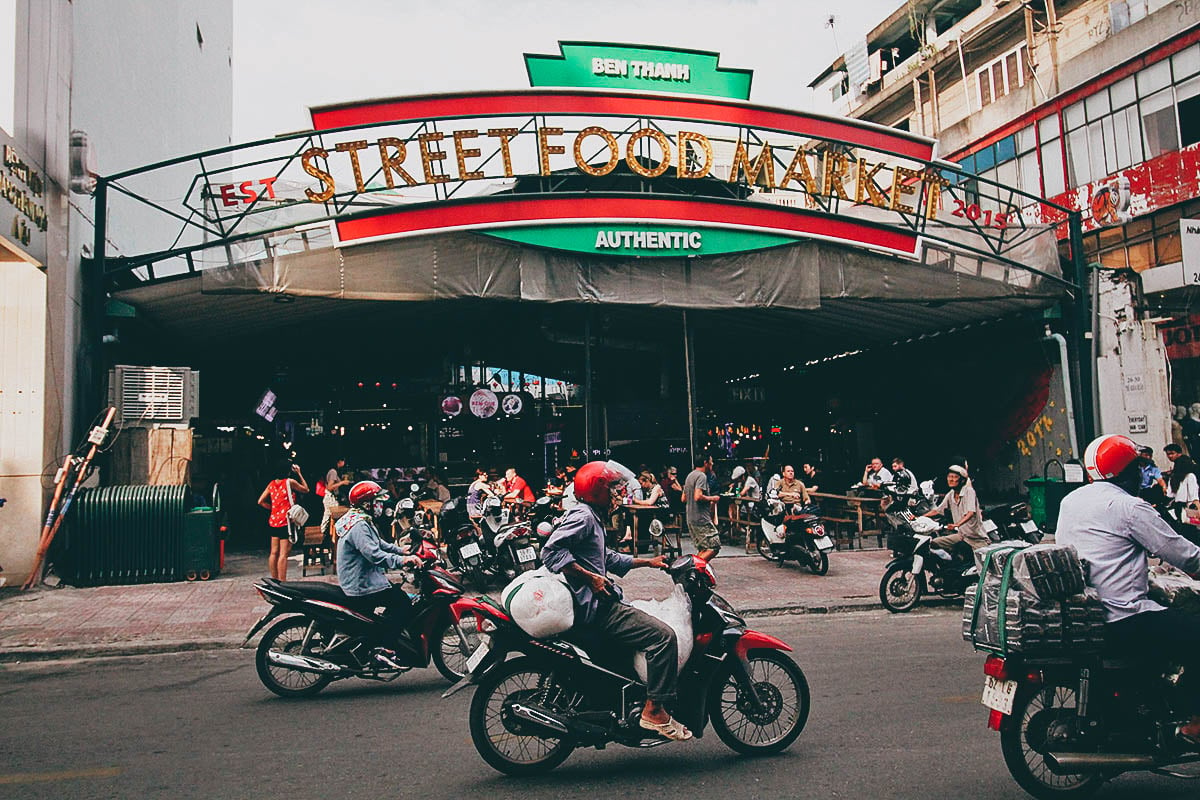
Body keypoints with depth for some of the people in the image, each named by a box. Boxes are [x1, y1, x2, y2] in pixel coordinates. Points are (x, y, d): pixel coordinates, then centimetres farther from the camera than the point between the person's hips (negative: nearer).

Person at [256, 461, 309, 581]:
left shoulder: (272, 484, 9)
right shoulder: (290, 481, -8)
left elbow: (261, 501, 10)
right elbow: (306, 489, 6)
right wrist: (299, 473, 10)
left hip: (274, 521, 7)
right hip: (286, 521, -7)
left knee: (274, 553, 11)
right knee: (284, 554, -7)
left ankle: (274, 580, 19)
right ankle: (282, 583, -7)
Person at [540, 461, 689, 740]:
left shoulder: (592, 518, 21)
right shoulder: (581, 516, -13)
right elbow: (552, 551, -26)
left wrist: (647, 562, 23)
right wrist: (591, 577, -25)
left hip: (601, 603, 11)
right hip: (594, 607, -11)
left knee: (653, 620, 20)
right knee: (663, 635, -17)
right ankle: (654, 710, -10)